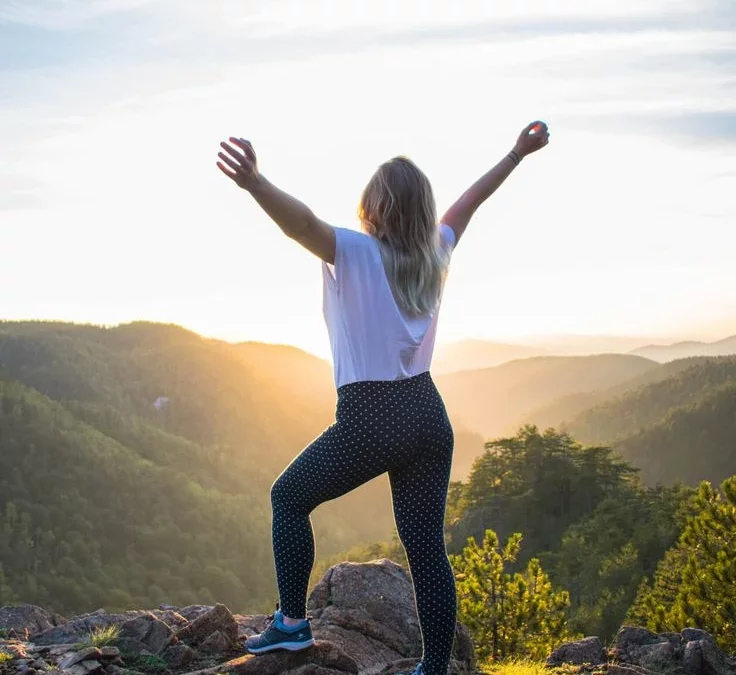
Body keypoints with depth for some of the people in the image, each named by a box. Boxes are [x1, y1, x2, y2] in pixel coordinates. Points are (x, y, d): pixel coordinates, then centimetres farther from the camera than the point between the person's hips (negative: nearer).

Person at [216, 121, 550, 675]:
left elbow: (301, 222, -28)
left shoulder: (355, 252, -8)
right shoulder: (435, 254, 9)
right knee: (427, 547, 8)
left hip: (369, 421, -5)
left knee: (289, 498, 16)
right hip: (428, 416, 5)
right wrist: (519, 152, 38)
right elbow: (470, 202, 25)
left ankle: (292, 622, 14)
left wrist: (254, 182, -46)